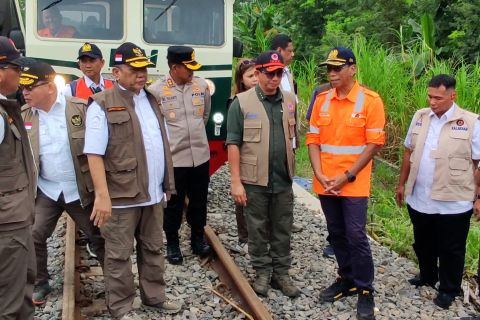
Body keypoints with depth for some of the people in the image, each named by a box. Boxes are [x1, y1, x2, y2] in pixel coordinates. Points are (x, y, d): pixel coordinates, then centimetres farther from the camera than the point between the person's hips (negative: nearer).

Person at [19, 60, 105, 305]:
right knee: (33, 237, 0)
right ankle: (40, 284, 23)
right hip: (46, 191, 3)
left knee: (99, 237, 9)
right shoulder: (23, 115, 0)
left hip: (81, 190, -2)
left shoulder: (80, 108, -10)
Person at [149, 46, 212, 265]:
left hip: (200, 155, 4)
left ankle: (198, 239, 34)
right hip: (172, 158, -3)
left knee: (199, 202, 16)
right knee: (173, 205, 10)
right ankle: (172, 244, 27)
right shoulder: (156, 90, -12)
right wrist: (168, 139, 5)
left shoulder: (201, 85, 0)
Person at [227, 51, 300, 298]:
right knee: (258, 230, 9)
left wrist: (291, 168, 11)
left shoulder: (289, 101, 5)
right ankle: (262, 273, 26)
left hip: (283, 179, 4)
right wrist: (236, 181, -12)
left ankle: (281, 273, 26)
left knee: (283, 230, 12)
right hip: (254, 179, -3)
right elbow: (233, 144, -8)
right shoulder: (242, 103, -8)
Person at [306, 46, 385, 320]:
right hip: (325, 183, 4)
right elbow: (313, 139, 5)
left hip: (354, 184, -4)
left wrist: (347, 176, -14)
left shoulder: (370, 100, -8)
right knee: (337, 234, 14)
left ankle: (365, 291, 14)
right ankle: (347, 280, 32)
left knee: (356, 237, -2)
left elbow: (374, 143, -10)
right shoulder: (322, 99, 4)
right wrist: (319, 174, -8)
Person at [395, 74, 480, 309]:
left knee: (450, 250, 11)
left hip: (453, 203, -4)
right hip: (419, 199, 5)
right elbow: (409, 152, 11)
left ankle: (449, 289, 31)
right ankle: (427, 276, 45)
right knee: (423, 244, 22)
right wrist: (402, 184, 13)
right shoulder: (420, 117, 3)